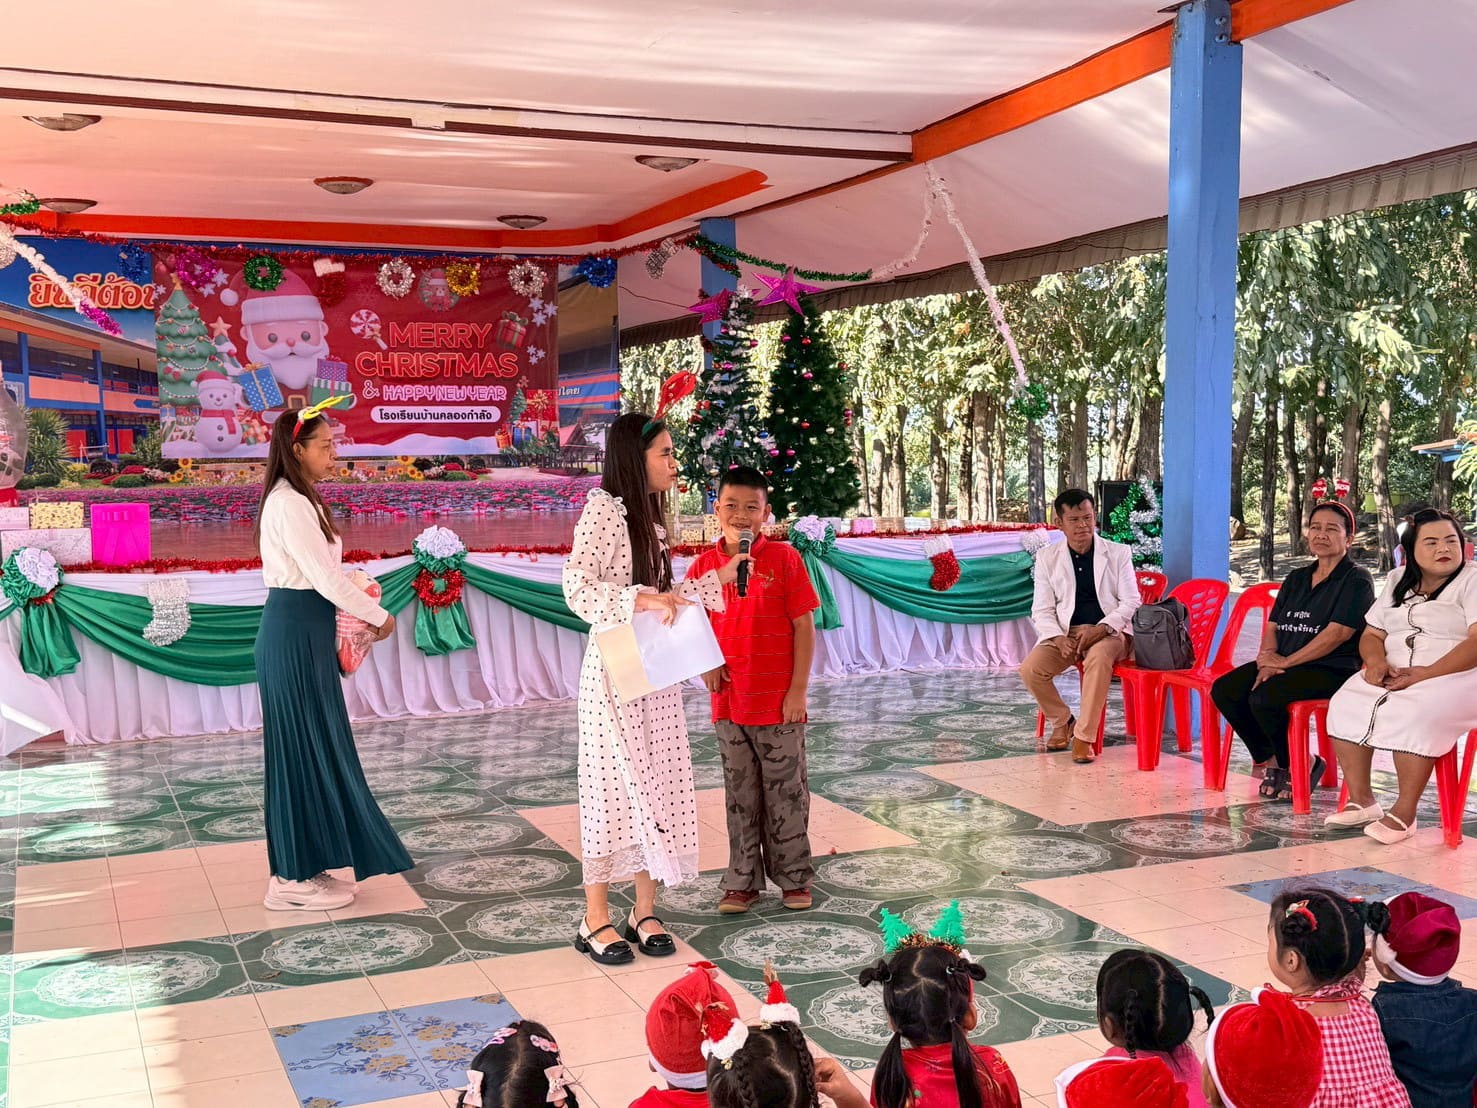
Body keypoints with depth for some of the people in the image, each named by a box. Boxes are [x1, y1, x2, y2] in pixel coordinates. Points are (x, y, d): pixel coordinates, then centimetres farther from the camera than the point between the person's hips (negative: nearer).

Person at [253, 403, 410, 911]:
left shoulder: (299, 501, 15)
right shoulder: (289, 504, -16)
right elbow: (325, 578, -18)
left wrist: (360, 616, 8)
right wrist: (379, 616, -7)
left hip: (305, 634, 10)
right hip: (293, 636, -10)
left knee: (316, 749, 13)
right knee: (302, 751, -2)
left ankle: (305, 866, 23)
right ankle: (293, 880, 7)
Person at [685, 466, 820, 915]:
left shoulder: (784, 558, -7)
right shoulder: (704, 565, 2)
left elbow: (804, 626, -6)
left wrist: (798, 690, -9)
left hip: (779, 702, -3)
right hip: (729, 702, 3)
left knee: (786, 793, 8)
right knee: (740, 797, 13)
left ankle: (794, 878, 22)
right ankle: (743, 881, 24)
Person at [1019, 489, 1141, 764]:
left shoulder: (1118, 553, 4)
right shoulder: (1047, 557, 7)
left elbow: (1130, 603, 0)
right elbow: (1042, 609, 6)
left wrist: (1100, 629, -18)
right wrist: (1058, 638, -15)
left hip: (1109, 631, -2)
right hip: (1065, 633, 2)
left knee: (1098, 657, -38)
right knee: (1030, 669, -24)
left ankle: (1084, 736, -29)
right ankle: (1062, 722, 4)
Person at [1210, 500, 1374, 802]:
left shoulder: (1357, 580, -3)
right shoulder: (1296, 578, 20)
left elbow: (1338, 632, -15)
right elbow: (1273, 626, 14)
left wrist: (1286, 661, -16)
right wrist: (1267, 662, -8)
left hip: (1331, 670, -7)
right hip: (1284, 665, 8)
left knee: (1263, 698, -31)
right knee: (1224, 690, -14)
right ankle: (1269, 759, 1)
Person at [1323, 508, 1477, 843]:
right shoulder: (1398, 581, 18)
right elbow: (1371, 635, 17)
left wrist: (1427, 673, -24)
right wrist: (1376, 661, -8)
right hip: (1395, 673, 6)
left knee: (1412, 713, -35)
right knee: (1345, 705, -19)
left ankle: (1404, 813, -27)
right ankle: (1362, 801, -13)